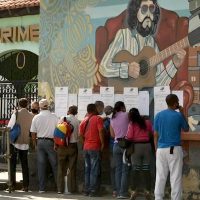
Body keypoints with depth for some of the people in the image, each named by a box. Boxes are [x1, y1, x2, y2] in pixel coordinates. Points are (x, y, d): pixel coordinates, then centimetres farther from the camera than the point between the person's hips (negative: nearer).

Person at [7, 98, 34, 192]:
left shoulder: (16, 113, -9)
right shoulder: (31, 116, -2)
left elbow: (9, 127, -8)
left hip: (15, 142, -3)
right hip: (25, 143, 3)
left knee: (12, 164, 5)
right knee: (24, 165, 11)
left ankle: (12, 185, 2)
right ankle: (25, 186, 9)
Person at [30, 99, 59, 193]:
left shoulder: (36, 117, 0)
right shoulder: (54, 116, -7)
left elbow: (33, 133, 3)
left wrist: (35, 144, 14)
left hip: (40, 141, 2)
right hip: (50, 142, -2)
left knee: (41, 165, 6)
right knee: (55, 165, 5)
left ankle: (41, 188, 7)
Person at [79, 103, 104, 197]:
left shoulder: (84, 121, 11)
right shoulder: (98, 119, -6)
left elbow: (81, 135, 11)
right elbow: (100, 132, -15)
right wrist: (102, 143, -8)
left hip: (86, 147, 6)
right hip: (95, 148, -6)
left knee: (87, 170, 12)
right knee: (94, 170, -3)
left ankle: (87, 190, 13)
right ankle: (93, 191, -5)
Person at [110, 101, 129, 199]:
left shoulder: (112, 119, 10)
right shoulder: (126, 115, -4)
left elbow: (112, 134, 12)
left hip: (116, 145, 5)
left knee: (118, 169, 7)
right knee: (125, 170, -4)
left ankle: (118, 192, 6)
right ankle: (123, 192, -7)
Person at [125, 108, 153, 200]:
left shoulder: (132, 124, -6)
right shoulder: (147, 122, 4)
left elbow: (129, 137, -11)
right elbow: (152, 133, 9)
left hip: (136, 146, -2)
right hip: (147, 145, 2)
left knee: (136, 169, 1)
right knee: (146, 169, 5)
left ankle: (134, 191, -1)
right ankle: (147, 191, 5)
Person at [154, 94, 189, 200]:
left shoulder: (158, 115, 4)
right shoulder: (178, 116, -6)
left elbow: (155, 135, 6)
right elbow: (186, 129, 12)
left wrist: (156, 149, 15)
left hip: (161, 149, 3)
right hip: (174, 149, -3)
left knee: (160, 176, 7)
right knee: (175, 177, 1)